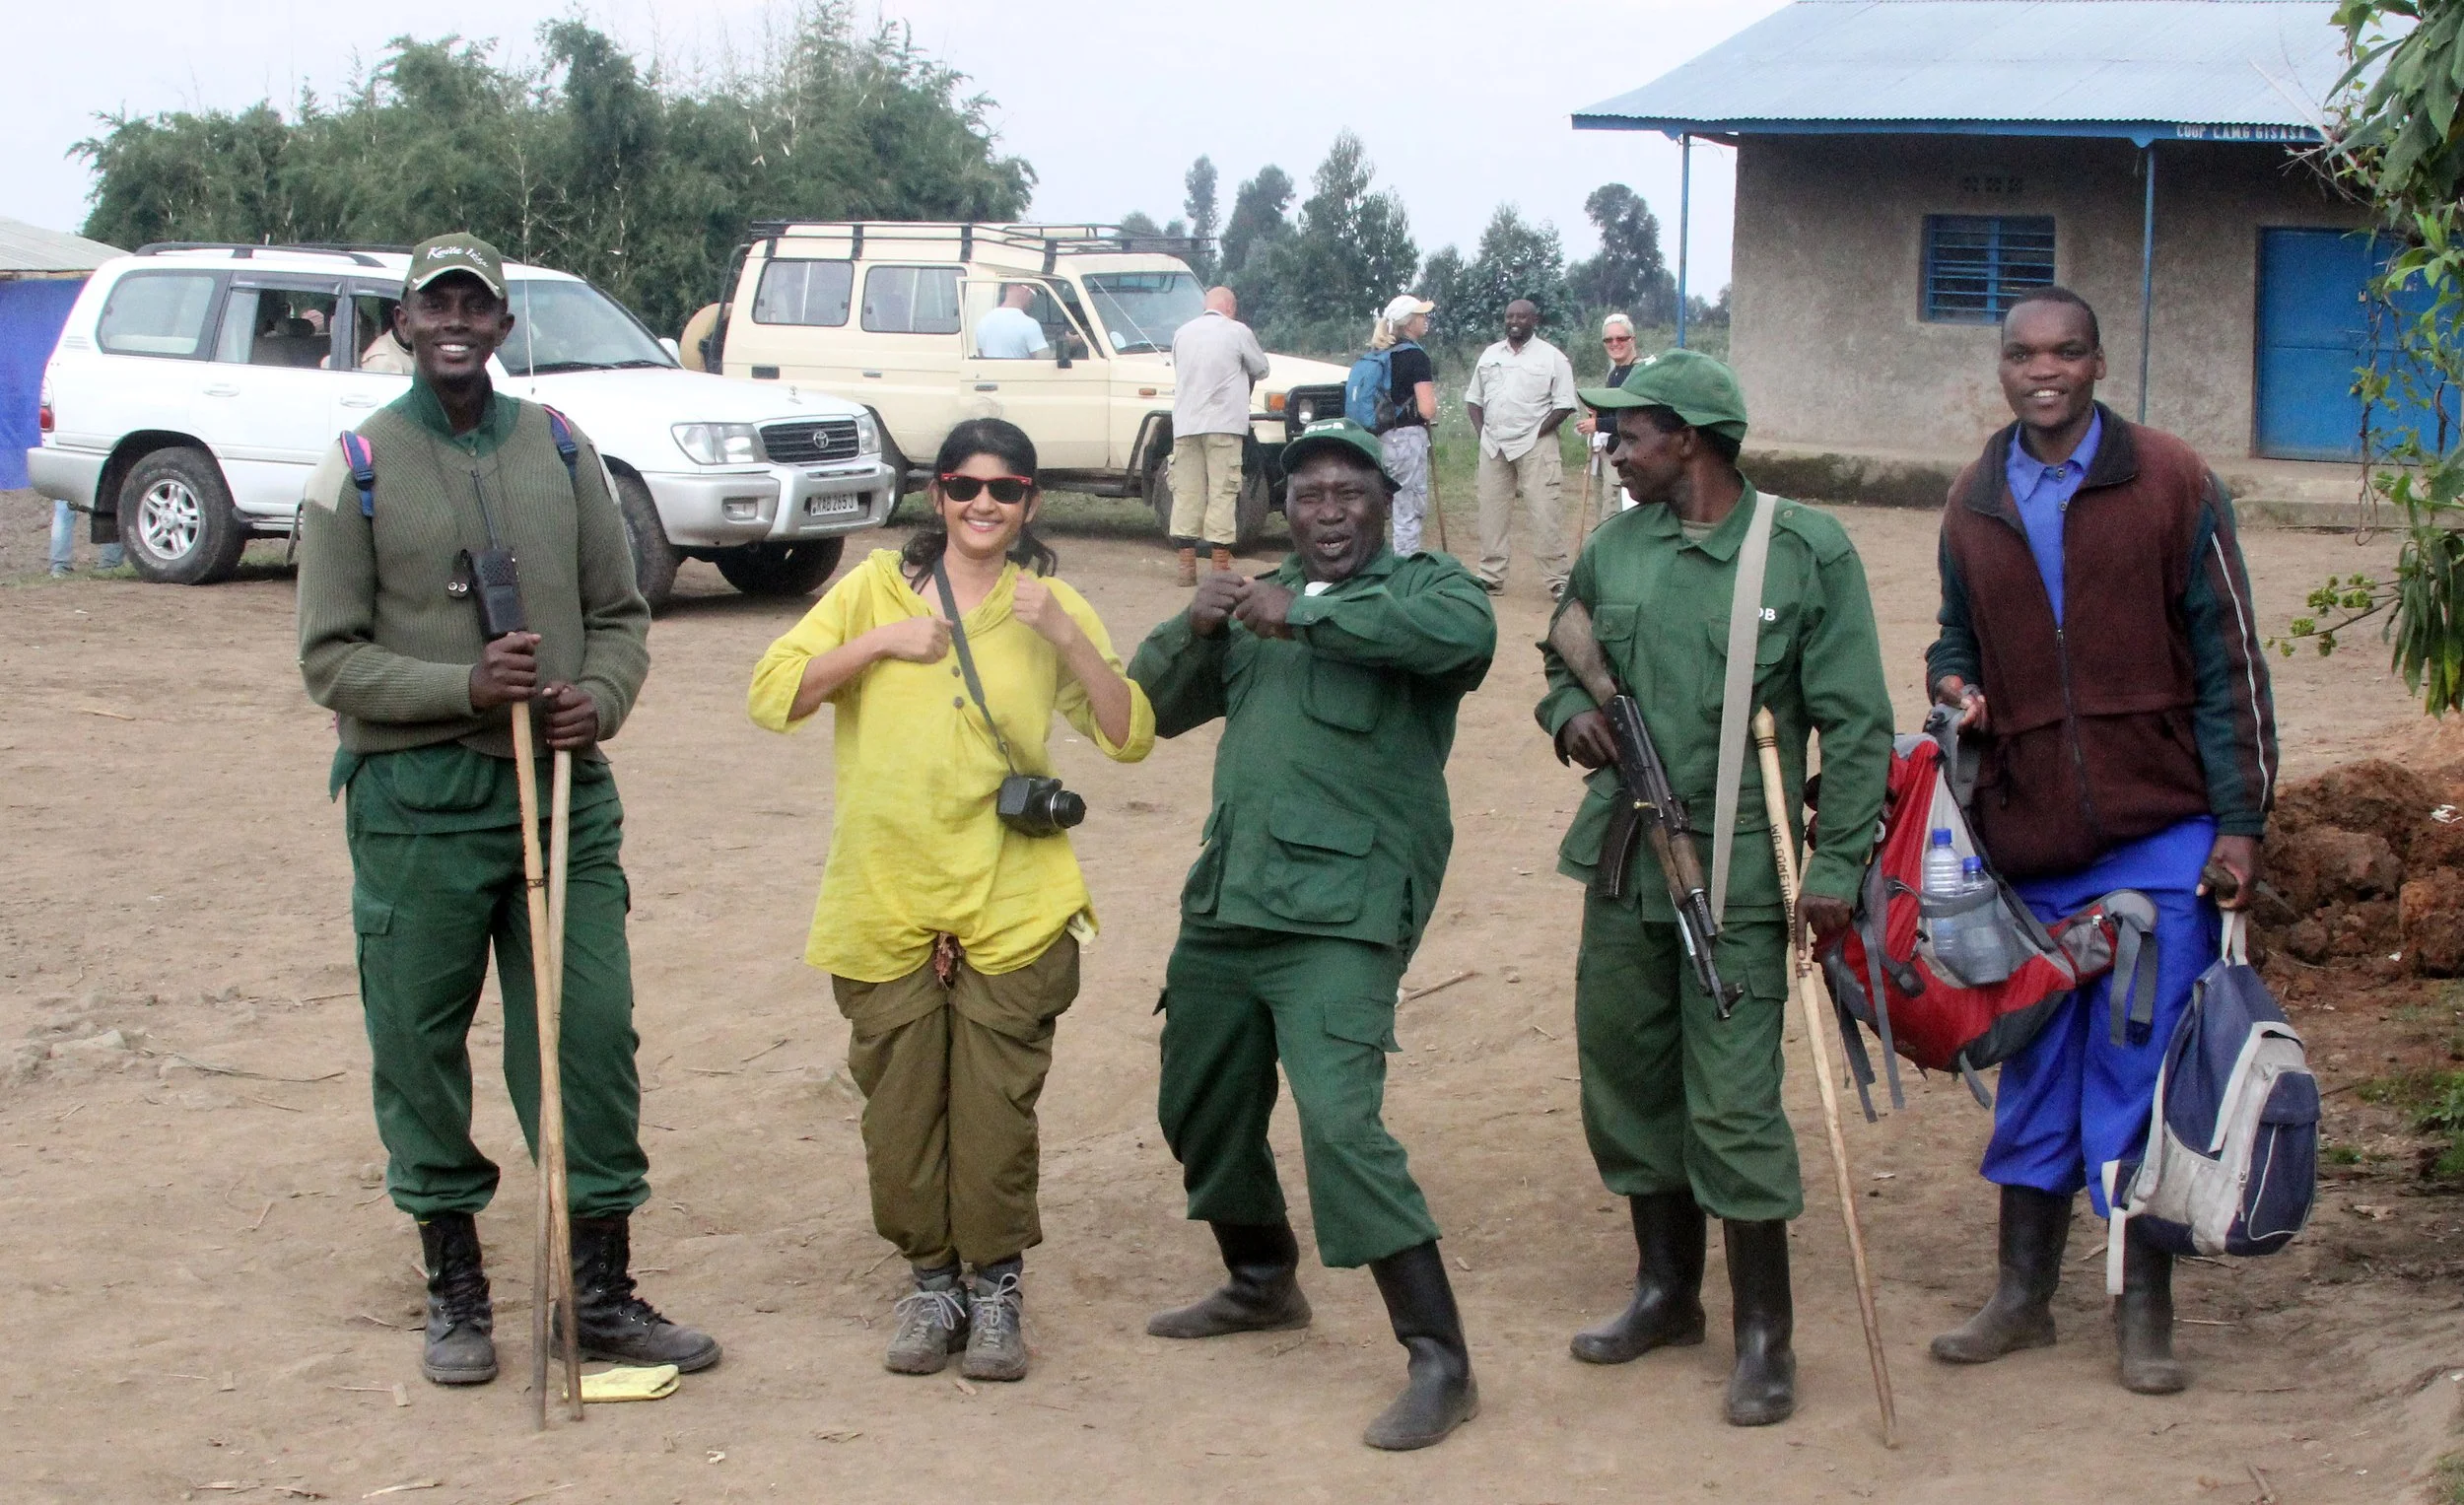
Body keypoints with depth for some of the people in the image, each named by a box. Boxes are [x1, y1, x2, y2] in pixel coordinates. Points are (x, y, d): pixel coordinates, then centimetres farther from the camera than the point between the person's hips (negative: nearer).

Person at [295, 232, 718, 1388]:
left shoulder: (561, 453, 10)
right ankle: (455, 1291, 19)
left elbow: (619, 614, 14)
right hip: (416, 801, -2)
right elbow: (330, 653, -3)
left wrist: (599, 697, -8)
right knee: (420, 1045, 4)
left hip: (564, 786, 2)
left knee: (593, 1031, 1)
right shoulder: (359, 467, 1)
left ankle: (602, 1292, 12)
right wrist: (464, 687, -17)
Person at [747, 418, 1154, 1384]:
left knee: (996, 1106, -1)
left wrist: (1066, 636, -12)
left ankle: (995, 1287, 15)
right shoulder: (876, 588, 7)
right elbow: (773, 696, -1)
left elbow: (1129, 736, 1)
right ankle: (930, 1279, 20)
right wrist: (881, 642, -11)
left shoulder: (1051, 606, 8)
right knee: (899, 1104, 4)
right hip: (884, 899, 1)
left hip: (1011, 905, 0)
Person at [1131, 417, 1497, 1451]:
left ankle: (1439, 1360, -15)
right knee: (1201, 1109, 20)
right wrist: (1194, 631, -3)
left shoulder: (1421, 587, -1)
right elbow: (1156, 708, 18)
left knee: (1339, 1121, -21)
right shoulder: (1258, 598, 19)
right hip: (1227, 901, 8)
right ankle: (1262, 1282, 45)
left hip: (1341, 910, -8)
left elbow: (1466, 631, -25)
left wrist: (1308, 617, -25)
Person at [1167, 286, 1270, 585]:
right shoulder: (1237, 332, -1)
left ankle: (1186, 566, 5)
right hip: (1223, 424, -4)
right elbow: (1261, 370, 10)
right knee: (1222, 493, -2)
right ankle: (1221, 566, -4)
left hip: (1185, 423, 4)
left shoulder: (1182, 333, 11)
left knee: (1186, 493, 6)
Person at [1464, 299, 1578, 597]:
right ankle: (1491, 576, 13)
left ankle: (1558, 579, -7)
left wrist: (1537, 433, -12)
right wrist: (1482, 431, 4)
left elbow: (1565, 404, -5)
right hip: (1493, 446, 5)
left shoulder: (1552, 357, -1)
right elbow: (1474, 398, 18)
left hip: (1534, 446, -5)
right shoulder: (1490, 355, 14)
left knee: (1544, 513, -8)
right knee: (1492, 511, 7)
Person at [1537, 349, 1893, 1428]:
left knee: (1734, 1105, -6)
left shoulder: (1807, 551, -7)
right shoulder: (1617, 548, 7)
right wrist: (1569, 714, 0)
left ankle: (1763, 1332, 7)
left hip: (1738, 873, -5)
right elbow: (1563, 659, 23)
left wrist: (1836, 865, -10)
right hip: (1623, 857, 6)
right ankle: (1666, 1290, 31)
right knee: (1626, 1079, 13)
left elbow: (1856, 724, -6)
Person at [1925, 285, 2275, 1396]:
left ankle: (2144, 1309, 12)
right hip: (2029, 843, 4)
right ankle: (2022, 1294, 22)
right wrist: (1954, 687, -2)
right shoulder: (1975, 502, 10)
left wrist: (2240, 821, -7)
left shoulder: (2171, 484, -3)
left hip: (2158, 837, -4)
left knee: (2143, 1068, 1)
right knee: (2035, 1068, 12)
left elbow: (2227, 660, -3)